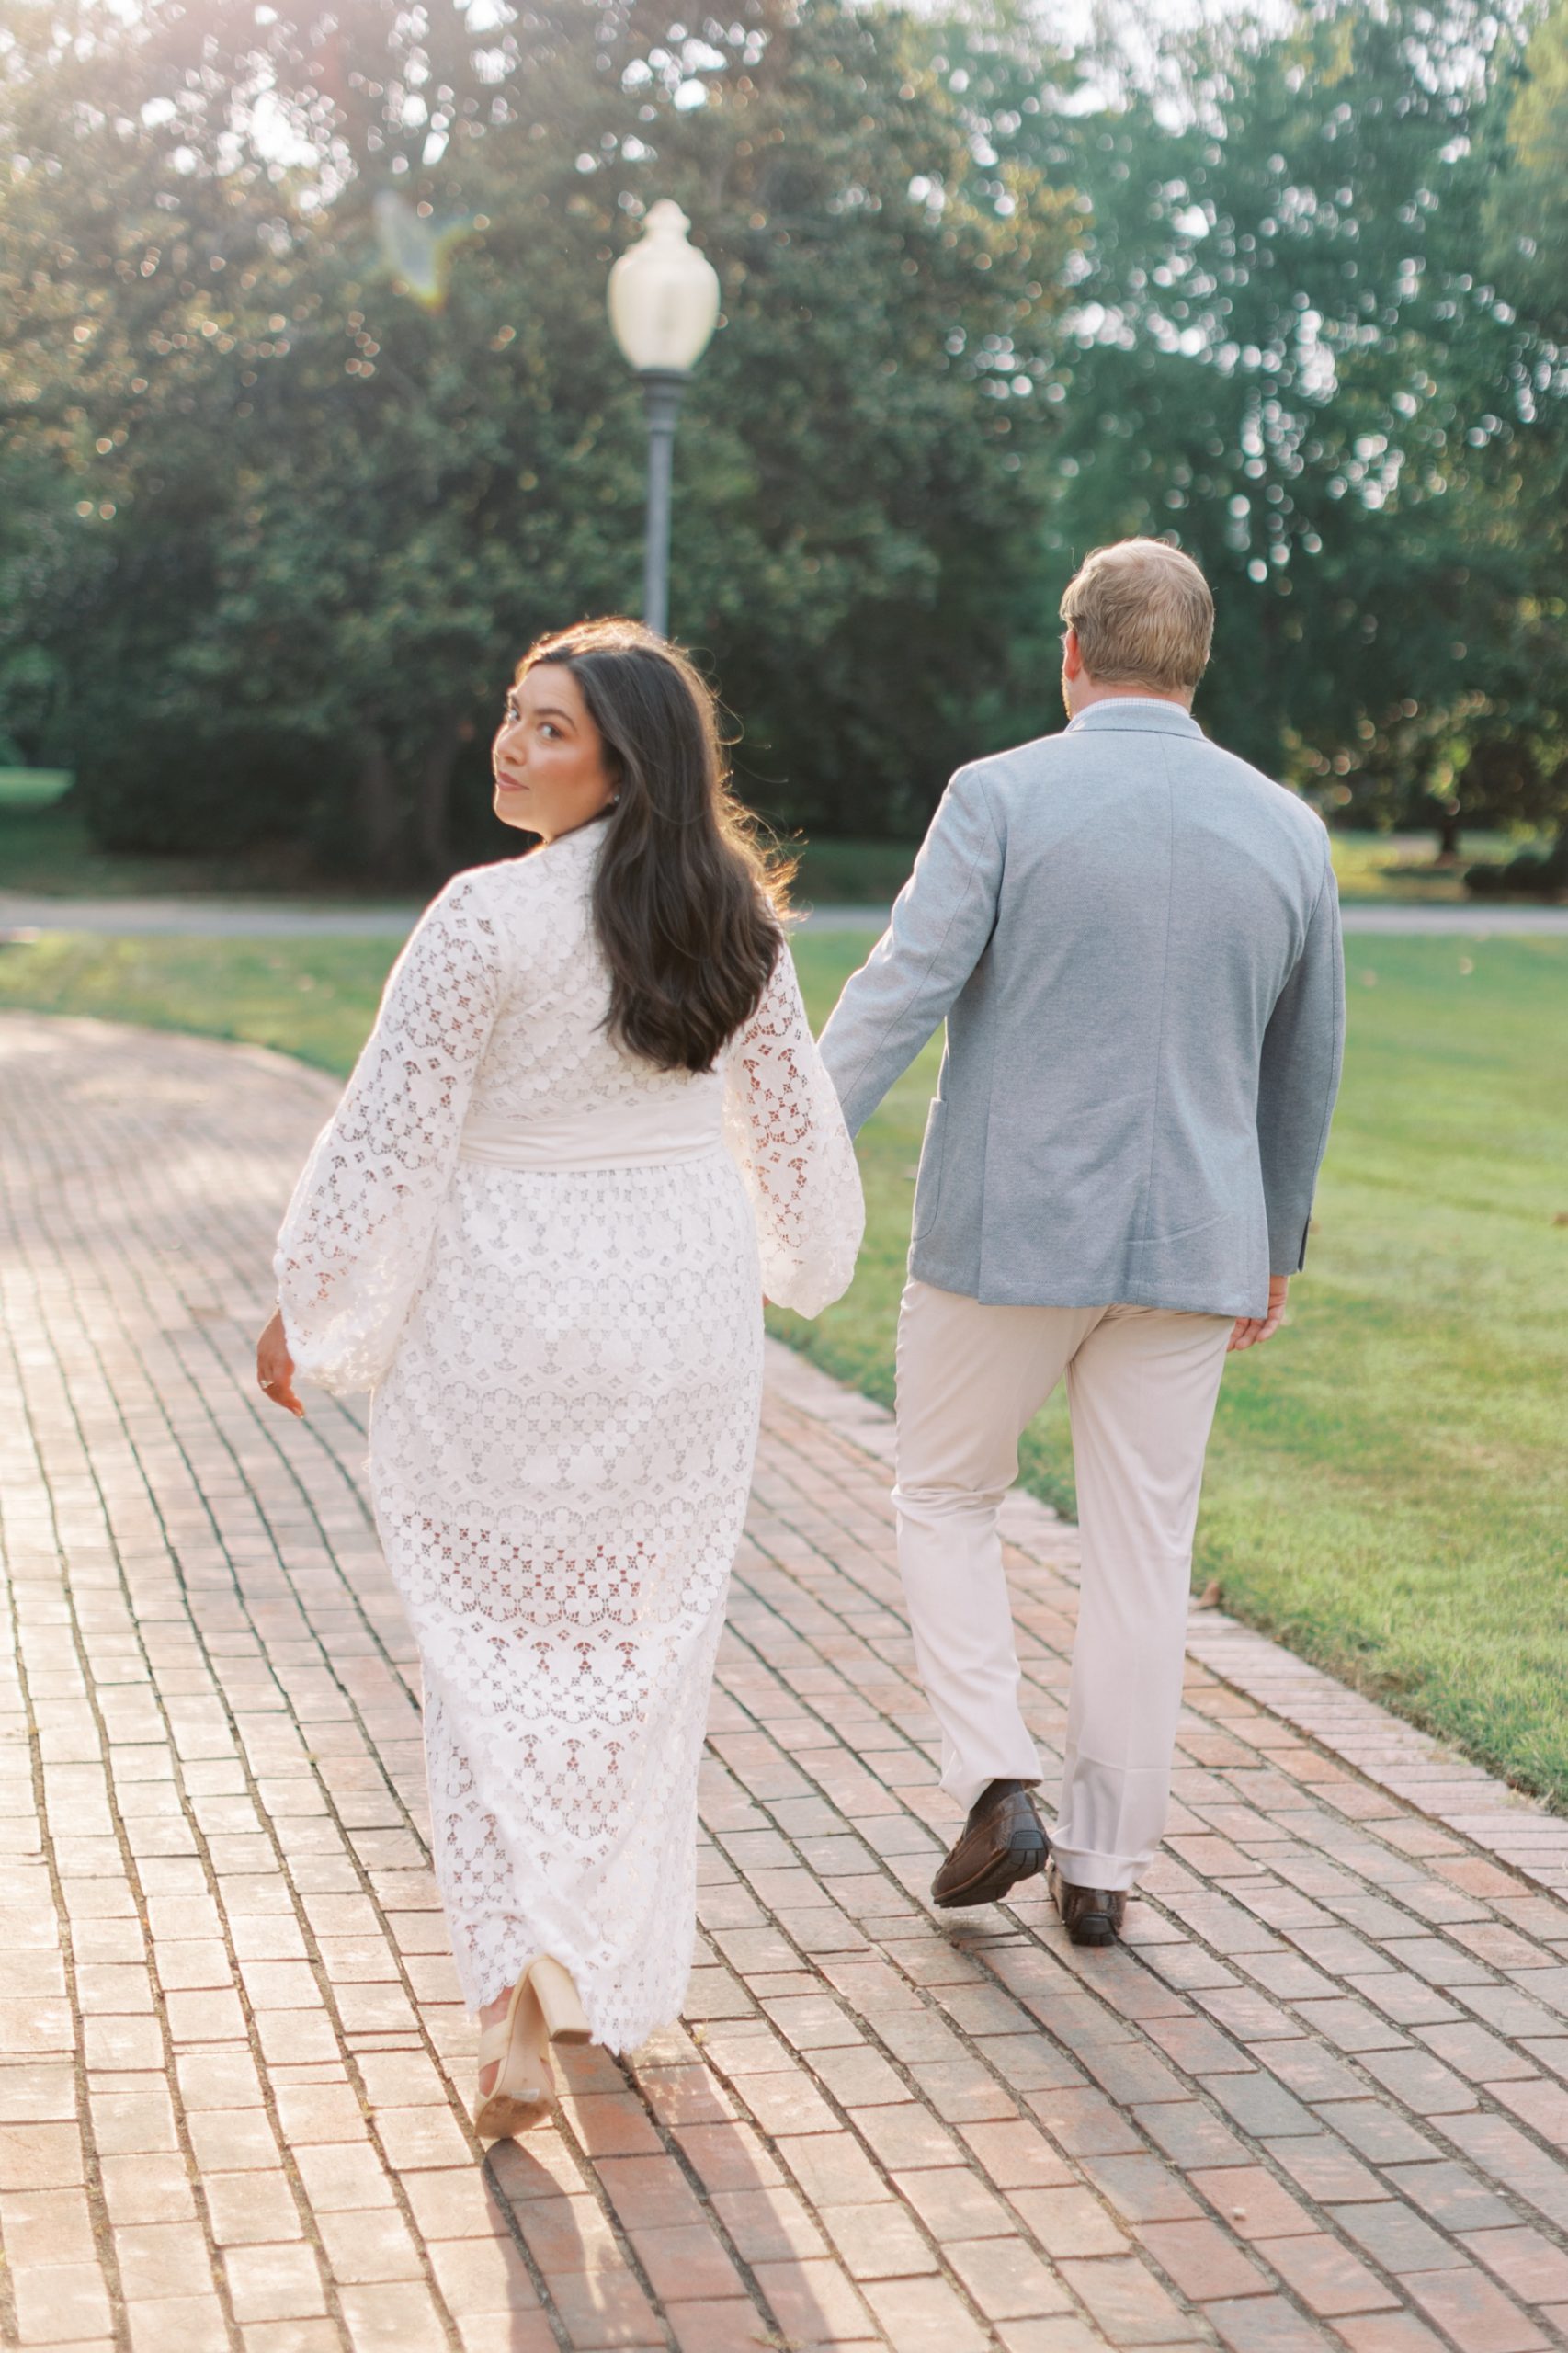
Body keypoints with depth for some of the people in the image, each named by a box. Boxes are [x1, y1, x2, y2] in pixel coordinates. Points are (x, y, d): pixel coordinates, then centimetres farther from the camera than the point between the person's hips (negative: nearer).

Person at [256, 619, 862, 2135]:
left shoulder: (486, 920, -18)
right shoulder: (732, 917, -1)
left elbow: (388, 1140, -15)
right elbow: (792, 1117, 11)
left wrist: (304, 1310, -1)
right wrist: (796, 1253, 31)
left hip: (506, 1324, -4)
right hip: (683, 1314, 5)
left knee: (495, 1654, 8)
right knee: (636, 1647, 17)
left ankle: (513, 1996, -4)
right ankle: (612, 1978, 30)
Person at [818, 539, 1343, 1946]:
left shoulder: (1004, 798, -8)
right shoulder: (1286, 830, 5)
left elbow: (897, 1001, -16)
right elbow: (1303, 1067, 14)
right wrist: (1276, 1244, 25)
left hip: (1006, 1234, -3)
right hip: (1189, 1247, 3)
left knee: (947, 1499, 17)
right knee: (1142, 1554, 11)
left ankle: (999, 1788, 5)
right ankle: (1104, 1863, 18)